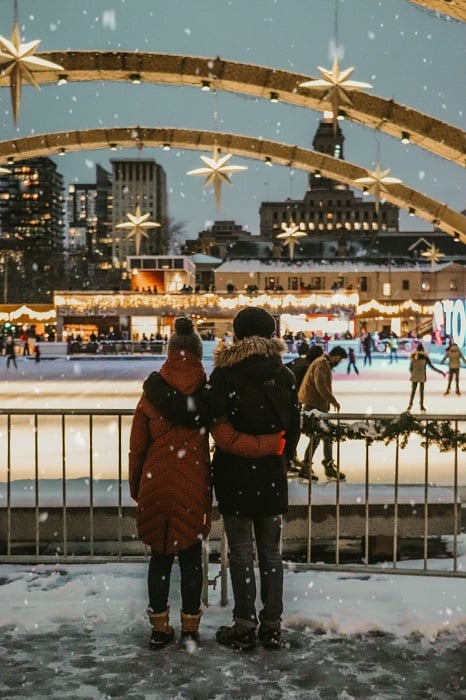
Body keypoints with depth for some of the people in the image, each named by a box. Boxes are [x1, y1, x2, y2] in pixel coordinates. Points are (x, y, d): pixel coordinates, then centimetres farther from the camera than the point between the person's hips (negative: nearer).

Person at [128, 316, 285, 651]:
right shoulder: (206, 395, -7)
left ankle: (159, 628, 19)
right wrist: (275, 443, -10)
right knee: (191, 558, 10)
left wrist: (135, 488, 12)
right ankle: (190, 628, 17)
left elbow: (137, 447, 0)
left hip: (156, 488, 1)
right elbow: (229, 439, -16)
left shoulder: (152, 394, -4)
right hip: (193, 490, -1)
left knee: (160, 557, 12)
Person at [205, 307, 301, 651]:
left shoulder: (224, 374, -11)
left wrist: (220, 461, 2)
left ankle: (245, 626, 11)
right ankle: (272, 625, 18)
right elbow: (294, 426, 4)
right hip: (273, 476, 3)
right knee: (271, 551, 12)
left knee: (241, 552, 5)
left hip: (236, 474, -3)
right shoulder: (284, 375, 1)